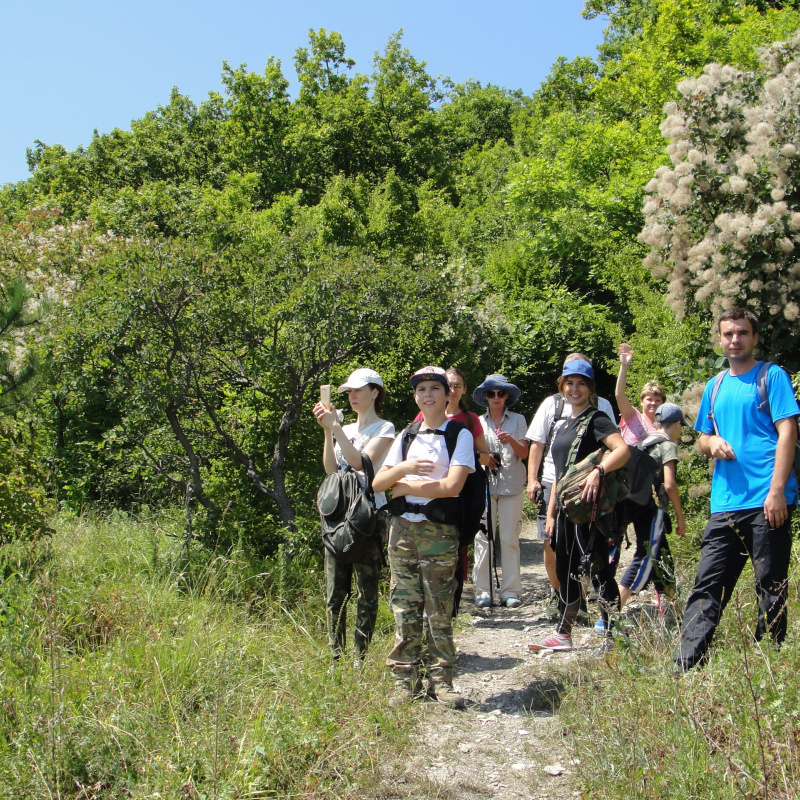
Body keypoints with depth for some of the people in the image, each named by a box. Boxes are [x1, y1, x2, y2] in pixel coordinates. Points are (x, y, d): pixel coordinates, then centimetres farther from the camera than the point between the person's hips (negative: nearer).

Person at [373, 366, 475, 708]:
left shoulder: (460, 435, 1)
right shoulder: (406, 437, 15)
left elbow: (452, 485, -12)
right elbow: (378, 483, 7)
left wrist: (405, 486, -5)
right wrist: (403, 468, -13)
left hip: (439, 529, -4)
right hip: (403, 526, 4)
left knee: (439, 610, -1)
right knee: (404, 606, 5)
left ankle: (441, 679, 8)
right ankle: (405, 680, 12)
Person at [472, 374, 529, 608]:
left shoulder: (517, 420, 10)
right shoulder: (478, 423, 13)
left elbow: (524, 452, 2)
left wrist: (511, 440, -18)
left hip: (511, 485, -1)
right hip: (484, 485, 1)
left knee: (509, 538, -2)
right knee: (483, 537, -4)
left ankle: (510, 591, 2)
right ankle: (483, 590, 1)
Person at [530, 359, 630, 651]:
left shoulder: (595, 420, -6)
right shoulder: (564, 426, 19)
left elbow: (623, 449, -24)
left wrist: (598, 471, -38)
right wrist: (551, 513, 17)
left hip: (589, 508, -8)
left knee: (598, 570, -6)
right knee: (566, 572, 13)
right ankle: (562, 635, 22)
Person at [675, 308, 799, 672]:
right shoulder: (715, 386, 18)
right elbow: (702, 439, 25)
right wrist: (712, 442, 0)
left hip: (767, 502, -5)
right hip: (725, 503, 5)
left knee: (771, 587, 2)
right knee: (708, 586, 1)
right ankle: (685, 669, 0)